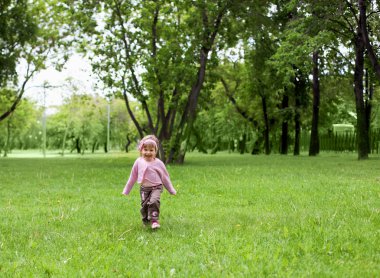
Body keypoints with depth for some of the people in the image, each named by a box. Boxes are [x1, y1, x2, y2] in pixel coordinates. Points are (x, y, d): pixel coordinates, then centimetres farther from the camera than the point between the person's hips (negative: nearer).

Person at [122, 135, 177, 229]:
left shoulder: (158, 163, -5)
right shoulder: (138, 162, -2)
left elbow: (165, 177, 6)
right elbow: (132, 177, 9)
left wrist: (172, 190, 11)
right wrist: (126, 191, 13)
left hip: (156, 187, -2)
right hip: (144, 188, 2)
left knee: (154, 201, -24)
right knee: (144, 205, 1)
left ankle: (154, 220, -20)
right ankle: (145, 221, 23)